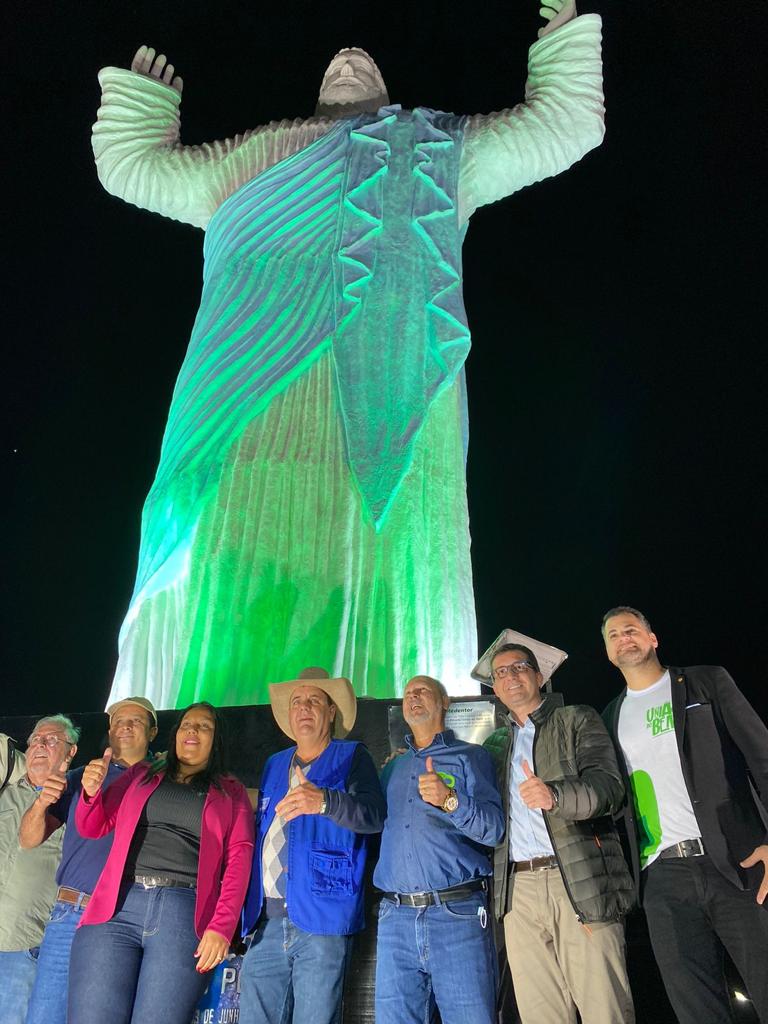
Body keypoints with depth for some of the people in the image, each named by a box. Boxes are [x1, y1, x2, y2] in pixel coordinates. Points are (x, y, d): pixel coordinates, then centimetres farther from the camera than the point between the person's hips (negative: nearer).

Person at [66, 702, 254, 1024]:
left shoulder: (231, 792, 15)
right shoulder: (141, 774, 21)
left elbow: (239, 857, 4)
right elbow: (91, 827, 21)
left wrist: (221, 926, -9)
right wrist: (91, 791, 0)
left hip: (185, 912, -1)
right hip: (117, 907, 2)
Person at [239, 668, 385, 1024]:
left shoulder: (352, 757, 2)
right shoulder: (274, 765, 19)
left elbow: (373, 816, -14)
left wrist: (325, 801, -33)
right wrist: (249, 908, 14)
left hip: (321, 919, -5)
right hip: (266, 920, 5)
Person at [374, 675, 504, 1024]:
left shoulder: (470, 757, 6)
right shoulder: (392, 768, 20)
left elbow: (493, 828, -7)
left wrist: (450, 801, -22)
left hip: (457, 915, -4)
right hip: (395, 918, 4)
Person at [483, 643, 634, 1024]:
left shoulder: (577, 720, 8)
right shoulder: (494, 745, 22)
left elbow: (608, 785, -7)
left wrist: (554, 795, -26)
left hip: (580, 883, -3)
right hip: (518, 890, 4)